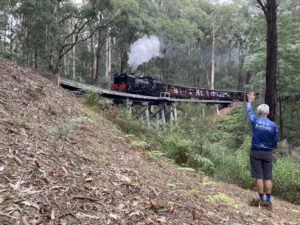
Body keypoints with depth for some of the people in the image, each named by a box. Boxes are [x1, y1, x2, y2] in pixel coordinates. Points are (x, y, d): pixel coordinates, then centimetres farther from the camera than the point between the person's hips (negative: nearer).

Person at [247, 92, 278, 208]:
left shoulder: (255, 121, -5)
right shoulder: (273, 125, -3)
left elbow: (249, 112, 16)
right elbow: (275, 141, 4)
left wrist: (250, 101, 32)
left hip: (255, 152, -1)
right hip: (267, 153, 1)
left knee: (259, 177, 2)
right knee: (268, 177, 5)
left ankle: (262, 200, 5)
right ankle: (268, 201, 6)